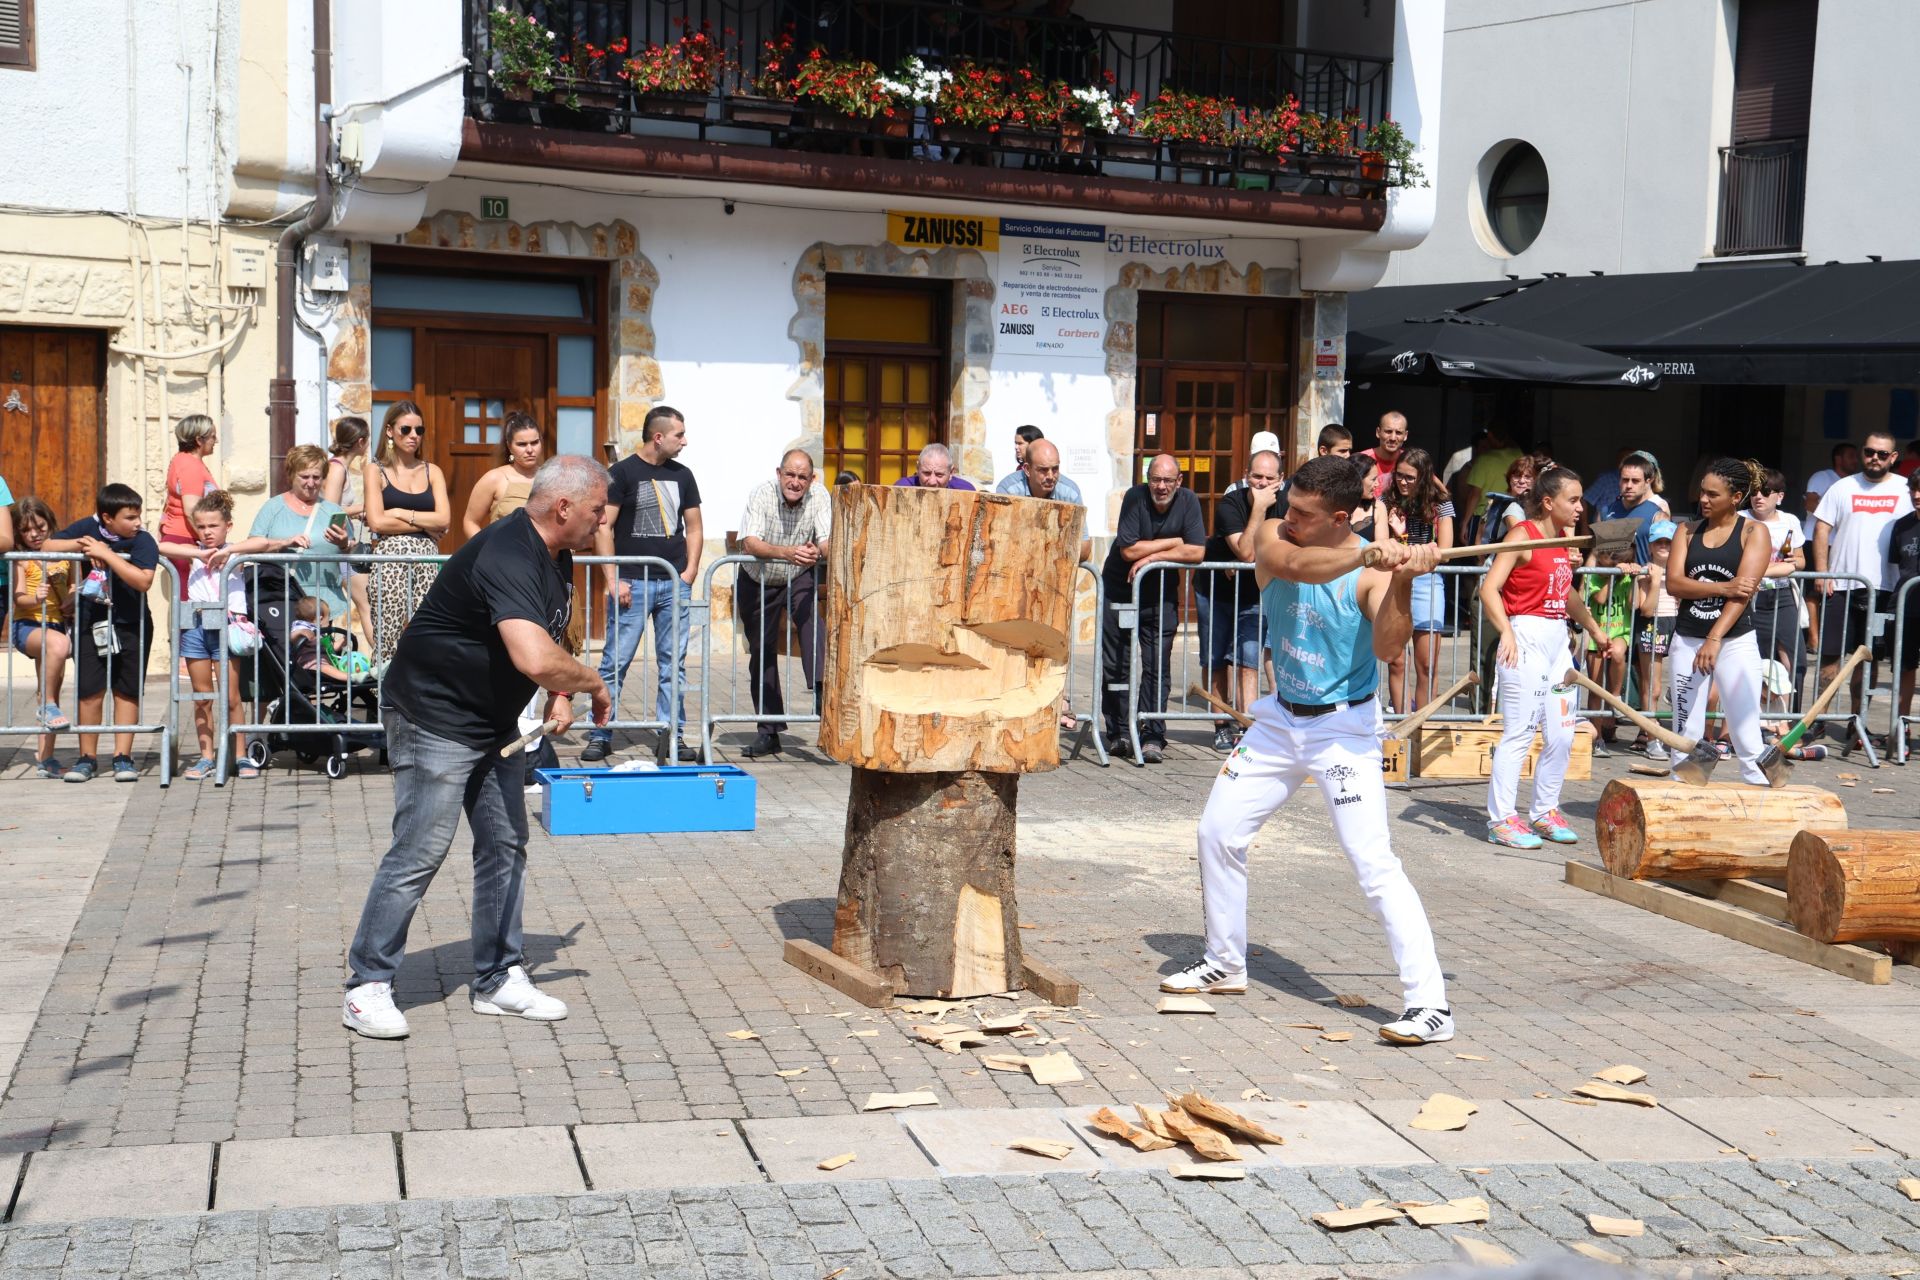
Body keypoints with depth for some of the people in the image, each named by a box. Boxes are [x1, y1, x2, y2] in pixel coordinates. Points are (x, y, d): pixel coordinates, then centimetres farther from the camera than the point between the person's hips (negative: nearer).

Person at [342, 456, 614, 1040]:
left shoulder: (556, 557, 6)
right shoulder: (507, 558, -27)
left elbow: (548, 639, 23)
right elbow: (535, 659, -41)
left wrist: (560, 695, 5)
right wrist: (593, 684, -23)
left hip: (495, 723, 10)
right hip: (435, 718, -10)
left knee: (505, 848, 10)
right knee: (419, 853, -7)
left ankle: (499, 980, 19)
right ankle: (367, 987, 3)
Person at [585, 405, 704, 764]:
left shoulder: (682, 475, 12)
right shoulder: (623, 472, -3)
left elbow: (694, 527, 17)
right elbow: (603, 528, -6)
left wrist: (689, 573, 5)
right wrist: (613, 579, -11)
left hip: (674, 584, 5)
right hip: (632, 583, -4)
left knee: (673, 663, 6)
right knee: (616, 662, -2)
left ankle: (670, 735, 12)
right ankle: (600, 735, 5)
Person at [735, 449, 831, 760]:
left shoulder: (819, 496, -16)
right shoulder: (761, 493, -22)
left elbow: (828, 541, -23)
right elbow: (750, 542, -32)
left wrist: (818, 551, -48)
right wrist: (786, 552, -50)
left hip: (800, 578, 0)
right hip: (757, 582, 0)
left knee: (811, 617, -32)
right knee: (762, 653, 5)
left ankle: (821, 690, -37)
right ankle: (768, 732, 15)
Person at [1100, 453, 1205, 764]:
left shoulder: (1188, 502, -7)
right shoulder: (1135, 498, -13)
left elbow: (1197, 552, -14)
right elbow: (1128, 550, -19)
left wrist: (1151, 557, -17)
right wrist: (1173, 542, -11)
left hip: (1162, 596, 1)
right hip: (1119, 591, -1)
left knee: (1157, 667, -4)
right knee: (1114, 666, 3)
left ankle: (1153, 736, 0)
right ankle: (1118, 733, 14)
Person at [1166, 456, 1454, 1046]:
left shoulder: (1374, 569, -18)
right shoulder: (1271, 535, -8)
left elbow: (1387, 648, -32)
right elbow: (1297, 566, -31)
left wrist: (1401, 581, -45)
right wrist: (1365, 554, -45)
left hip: (1343, 727, -6)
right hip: (1281, 719, 6)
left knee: (1375, 865, -15)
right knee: (1218, 832, 11)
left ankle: (1430, 1004, -13)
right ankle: (1224, 964, 31)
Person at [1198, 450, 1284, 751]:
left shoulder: (1284, 504, -11)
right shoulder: (1229, 504, -23)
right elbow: (1246, 552, -33)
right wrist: (1259, 508, -35)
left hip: (1255, 594, 1)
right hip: (1214, 591, -1)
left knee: (1249, 662, -10)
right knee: (1217, 662, 7)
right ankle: (1222, 727, 19)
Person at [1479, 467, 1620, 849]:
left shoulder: (1566, 538, 14)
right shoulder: (1522, 535, -10)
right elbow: (1489, 589, -19)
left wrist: (1596, 632, 28)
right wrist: (1506, 632, -32)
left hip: (1558, 640, 8)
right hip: (1527, 637, -8)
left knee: (1562, 734, 10)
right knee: (1519, 732, -7)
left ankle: (1545, 812, 23)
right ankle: (1501, 820, -1)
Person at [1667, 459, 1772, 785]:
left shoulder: (1754, 532, -1)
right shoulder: (1687, 531, 8)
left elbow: (1744, 590, -13)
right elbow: (1674, 584, -5)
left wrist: (1714, 639, -22)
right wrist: (1723, 588, -19)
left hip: (1736, 641, -3)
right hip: (1687, 639, 4)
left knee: (1747, 733, -6)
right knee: (1685, 731, 5)